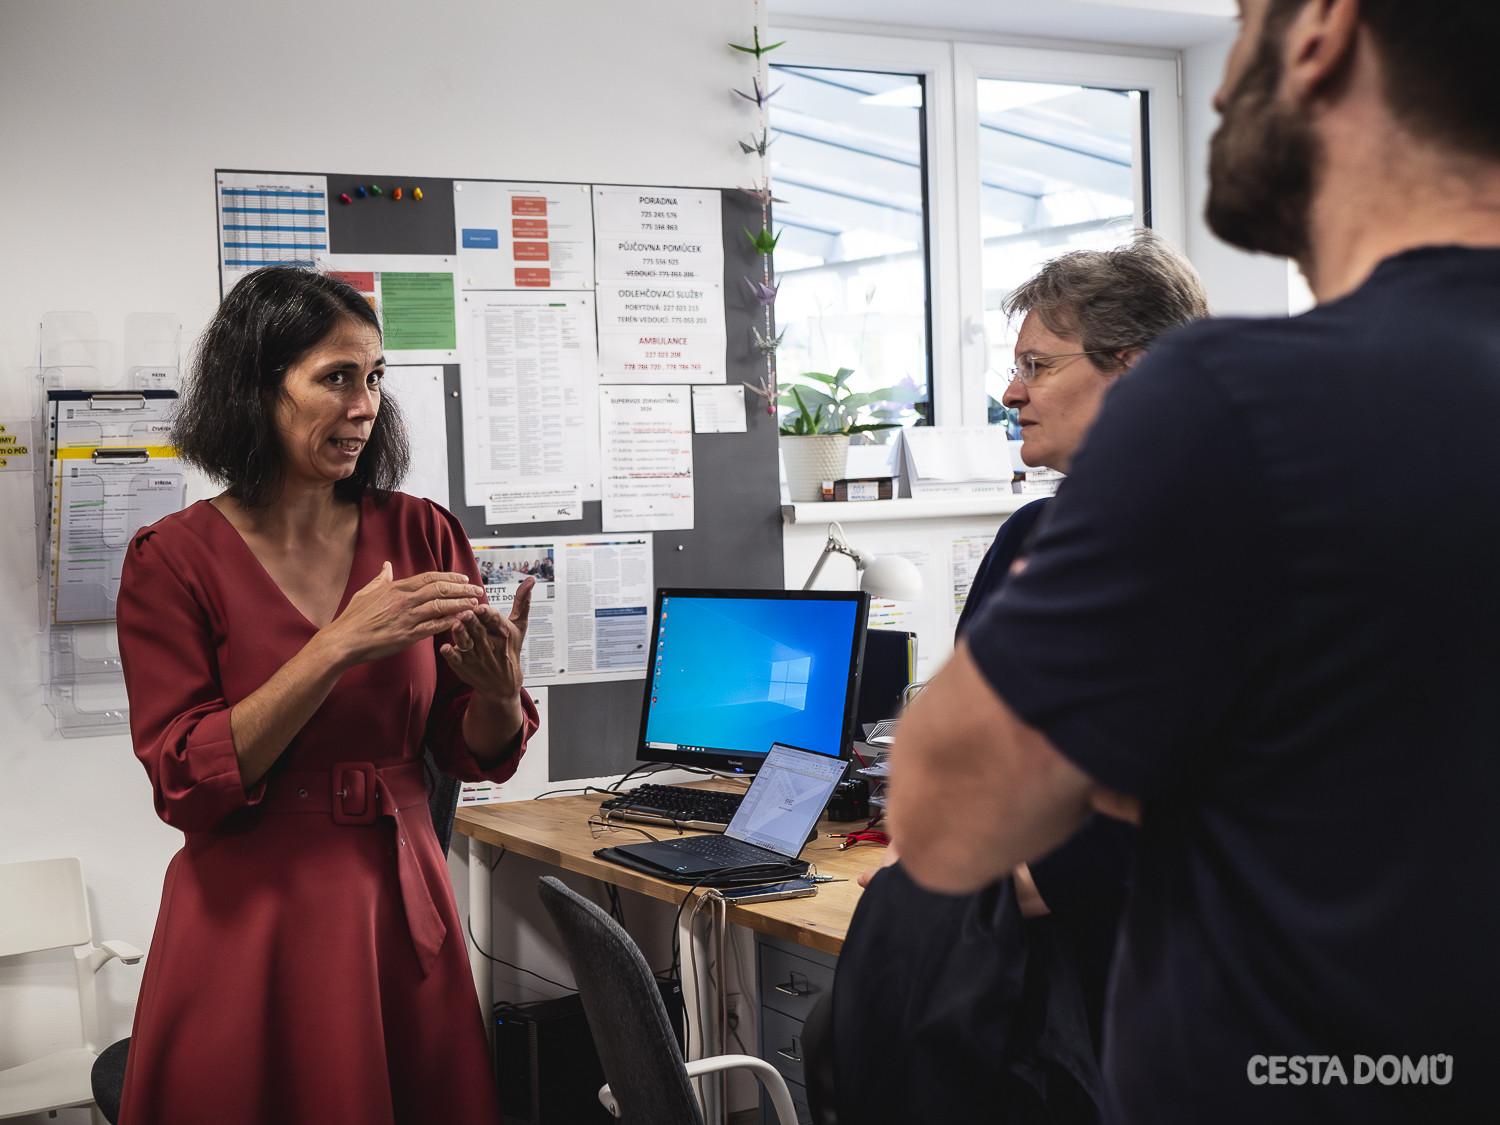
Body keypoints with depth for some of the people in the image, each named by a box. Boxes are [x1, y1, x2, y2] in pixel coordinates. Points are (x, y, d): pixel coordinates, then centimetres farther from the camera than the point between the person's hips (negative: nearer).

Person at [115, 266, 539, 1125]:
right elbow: (186, 785, -13)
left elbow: (477, 757, 6)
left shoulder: (421, 535, 2)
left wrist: (500, 689, -18)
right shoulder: (174, 559, -6)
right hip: (252, 920, -3)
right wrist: (339, 648, -21)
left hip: (402, 902, 3)